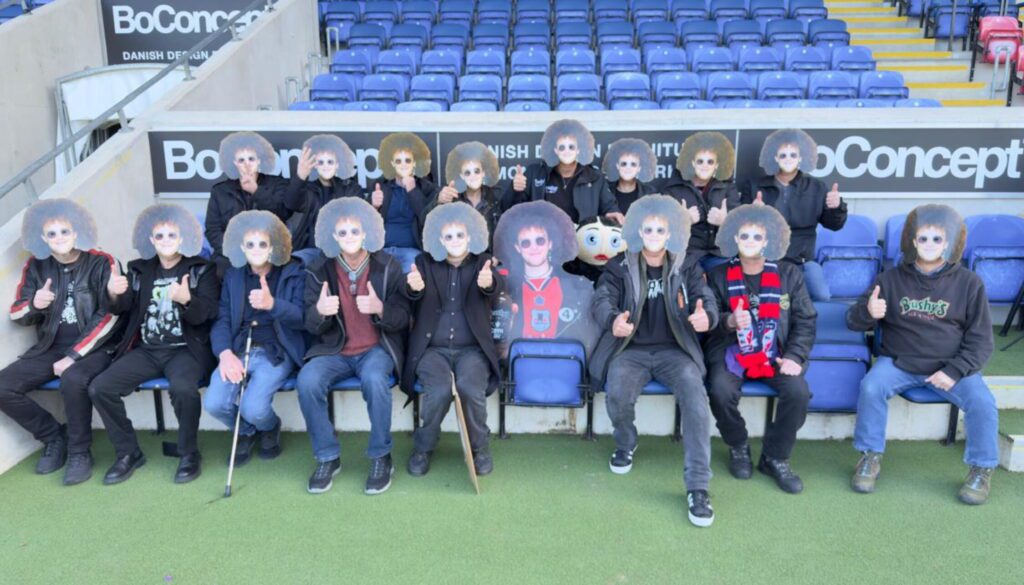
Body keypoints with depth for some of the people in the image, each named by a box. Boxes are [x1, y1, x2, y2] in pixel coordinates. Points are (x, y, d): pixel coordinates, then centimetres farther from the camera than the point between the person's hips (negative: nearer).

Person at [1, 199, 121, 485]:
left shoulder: (101, 263, -8)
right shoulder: (35, 266, 5)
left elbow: (109, 317, -13)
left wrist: (73, 356, -17)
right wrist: (34, 305, -17)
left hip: (93, 347, -5)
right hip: (49, 348, 5)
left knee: (73, 380, -35)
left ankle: (79, 451, -12)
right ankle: (54, 437, 7)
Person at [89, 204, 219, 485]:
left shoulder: (202, 269, 1)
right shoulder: (140, 269, 12)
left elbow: (206, 315, -9)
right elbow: (121, 310, 9)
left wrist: (186, 300, -31)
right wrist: (114, 295, -14)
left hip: (186, 349, -4)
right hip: (146, 349, 5)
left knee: (182, 388, -35)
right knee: (99, 388, -15)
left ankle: (189, 453, -11)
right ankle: (128, 453, 2)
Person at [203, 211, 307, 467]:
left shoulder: (294, 272, -1)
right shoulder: (233, 275, 10)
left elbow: (303, 319, -11)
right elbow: (222, 319, 3)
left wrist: (272, 304, -30)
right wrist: (225, 354, -16)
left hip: (276, 351, -3)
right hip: (239, 350, 4)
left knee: (253, 407, -25)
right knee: (214, 403, -19)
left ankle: (270, 428, 16)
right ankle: (246, 432, 16)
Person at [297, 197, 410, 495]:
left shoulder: (388, 267, -4)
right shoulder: (319, 270, -1)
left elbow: (402, 320, -4)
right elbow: (311, 326, -1)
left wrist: (380, 309, -27)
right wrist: (319, 311, -27)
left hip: (376, 348, -2)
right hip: (333, 349, 2)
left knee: (375, 380, -34)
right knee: (307, 381, -27)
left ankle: (381, 457, -12)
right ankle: (327, 457, -6)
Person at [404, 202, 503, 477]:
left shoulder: (482, 262, 5)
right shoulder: (425, 263, 6)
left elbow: (496, 286, -17)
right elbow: (413, 295, -13)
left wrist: (488, 283, -43)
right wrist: (414, 287, -39)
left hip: (472, 349, 0)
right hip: (432, 348, 0)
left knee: (470, 387, -30)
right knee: (439, 389, -29)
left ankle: (479, 446, -3)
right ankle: (423, 446, -1)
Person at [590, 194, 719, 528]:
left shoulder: (686, 271, 10)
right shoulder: (619, 269, 5)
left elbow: (707, 300, -5)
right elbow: (602, 300, -12)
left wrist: (706, 317, -33)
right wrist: (613, 322, -38)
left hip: (674, 351, 1)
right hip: (631, 350, 0)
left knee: (696, 396, -29)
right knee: (617, 394, -31)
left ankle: (698, 486, -23)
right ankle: (626, 445, 5)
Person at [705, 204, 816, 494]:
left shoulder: (789, 274, 8)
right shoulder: (718, 275, 6)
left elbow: (805, 320, 5)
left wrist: (794, 356, -10)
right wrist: (729, 321, -22)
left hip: (776, 352, 1)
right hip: (732, 350, -1)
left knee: (798, 392, -27)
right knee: (721, 391, -30)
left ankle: (775, 457, -2)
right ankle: (738, 448, 2)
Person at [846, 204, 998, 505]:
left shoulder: (969, 283, -2)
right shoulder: (891, 279, -1)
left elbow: (980, 340, 0)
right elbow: (853, 320, 1)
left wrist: (954, 371, -16)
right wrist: (868, 312, -24)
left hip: (951, 367, 0)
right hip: (898, 362, 0)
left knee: (982, 401, -23)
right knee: (871, 387, -27)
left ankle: (981, 470, 3)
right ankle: (870, 457, -6)